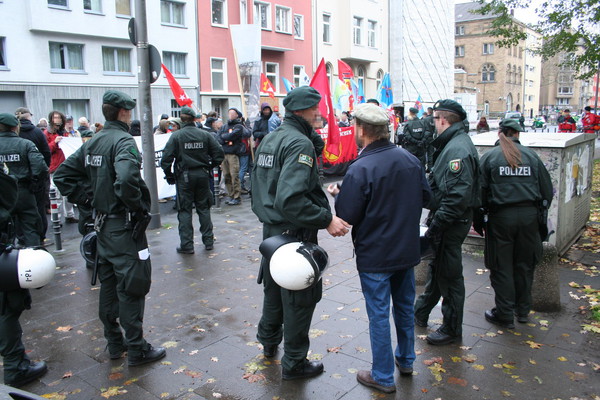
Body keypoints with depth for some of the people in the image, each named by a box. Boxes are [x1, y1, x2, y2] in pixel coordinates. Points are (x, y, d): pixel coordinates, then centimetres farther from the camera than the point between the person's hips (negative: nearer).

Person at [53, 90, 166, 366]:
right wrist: (138, 206, -20)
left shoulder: (92, 143, 9)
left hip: (102, 222, 9)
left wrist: (88, 199, 10)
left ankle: (114, 343, 29)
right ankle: (137, 350, 10)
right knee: (131, 287, 0)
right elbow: (126, 179, -36)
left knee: (108, 283, 16)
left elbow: (63, 175, 13)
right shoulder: (123, 141, -17)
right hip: (124, 225, -9)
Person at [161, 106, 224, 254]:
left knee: (184, 210, 4)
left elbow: (166, 158, -12)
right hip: (203, 175, 3)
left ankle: (186, 245, 5)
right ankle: (208, 240, 19)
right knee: (203, 208, 14)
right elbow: (219, 154, -2)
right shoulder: (205, 134, 0)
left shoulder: (176, 136, -8)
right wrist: (210, 167, 11)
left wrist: (169, 175, 1)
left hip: (184, 177, -3)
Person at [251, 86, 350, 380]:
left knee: (274, 285, 25)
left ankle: (269, 340, 46)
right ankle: (294, 363, 20)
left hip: (271, 229, 10)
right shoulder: (300, 143, -20)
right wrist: (326, 220, -27)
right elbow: (290, 199, -31)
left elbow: (260, 186, 17)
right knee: (300, 296, 5)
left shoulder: (269, 139, 9)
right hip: (294, 233, -9)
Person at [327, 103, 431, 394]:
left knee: (379, 315, 7)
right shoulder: (410, 159, -2)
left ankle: (383, 377, 21)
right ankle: (405, 360, 41)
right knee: (404, 306, 22)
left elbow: (346, 216, -20)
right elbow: (425, 196, 9)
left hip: (375, 256, -6)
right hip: (407, 250, 7)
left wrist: (337, 194, -2)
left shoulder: (360, 169, -23)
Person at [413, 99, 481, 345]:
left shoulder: (458, 149, -22)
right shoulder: (453, 143, 11)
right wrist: (434, 218, 16)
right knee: (437, 267, 22)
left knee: (449, 275, 3)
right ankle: (420, 313, 40)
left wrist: (437, 223, -25)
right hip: (446, 220, 11)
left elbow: (458, 195, -29)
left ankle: (452, 330, 19)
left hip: (451, 223, -11)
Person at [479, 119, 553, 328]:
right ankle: (523, 310, 29)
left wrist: (481, 213, 9)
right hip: (529, 216, 3)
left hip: (501, 216, -3)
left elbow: (481, 190, -5)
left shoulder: (489, 156, -2)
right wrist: (540, 210, 19)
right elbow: (547, 188, 7)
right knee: (525, 265, 17)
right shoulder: (531, 155, 4)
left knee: (501, 267, 7)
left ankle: (504, 315, 14)